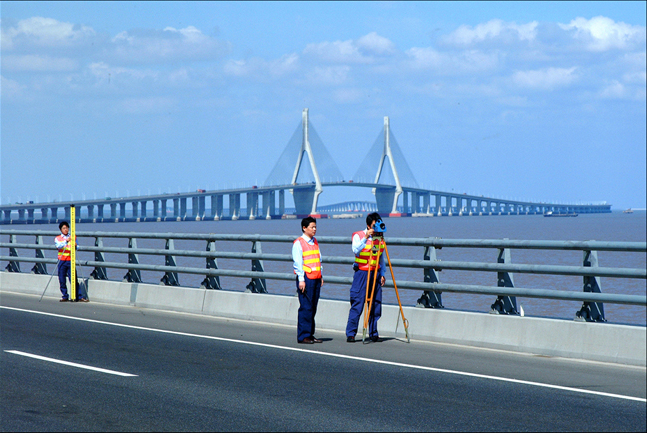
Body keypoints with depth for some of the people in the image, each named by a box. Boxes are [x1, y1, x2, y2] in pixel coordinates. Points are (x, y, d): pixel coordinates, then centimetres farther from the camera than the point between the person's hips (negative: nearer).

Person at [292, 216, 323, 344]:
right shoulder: (298, 243, -5)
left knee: (313, 307, 7)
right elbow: (298, 262, -9)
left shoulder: (315, 241, 17)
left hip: (316, 278, 7)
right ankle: (303, 336, -5)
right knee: (306, 307, -9)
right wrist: (301, 279, -14)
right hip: (305, 278, -7)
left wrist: (321, 276, 18)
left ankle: (310, 334, 11)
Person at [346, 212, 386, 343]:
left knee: (376, 305, 4)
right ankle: (350, 333, -3)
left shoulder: (380, 238, 11)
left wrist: (382, 274, 13)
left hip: (375, 273, 5)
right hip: (361, 272, -5)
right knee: (357, 305, -7)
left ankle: (373, 333, 12)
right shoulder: (358, 236, -3)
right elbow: (356, 250, -22)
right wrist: (366, 238, -29)